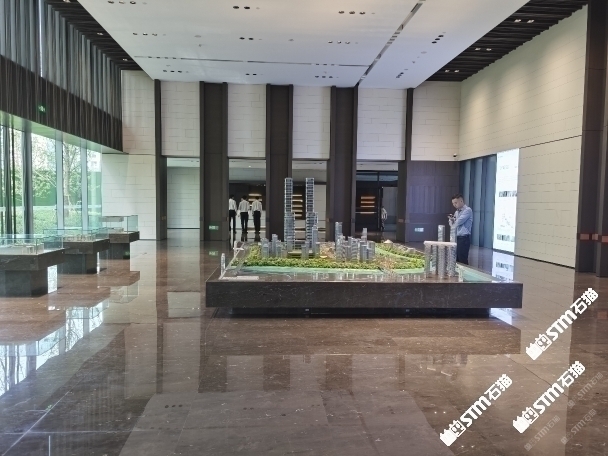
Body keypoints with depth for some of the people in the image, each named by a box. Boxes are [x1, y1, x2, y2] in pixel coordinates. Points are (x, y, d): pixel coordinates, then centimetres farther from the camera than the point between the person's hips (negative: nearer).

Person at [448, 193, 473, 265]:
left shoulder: (468, 210, -9)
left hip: (464, 238, -8)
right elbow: (453, 225, 18)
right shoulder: (456, 212, 16)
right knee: (455, 259, 10)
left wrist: (454, 220, 5)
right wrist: (451, 220, -3)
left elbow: (458, 222, -18)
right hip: (456, 238, 8)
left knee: (463, 260, -4)